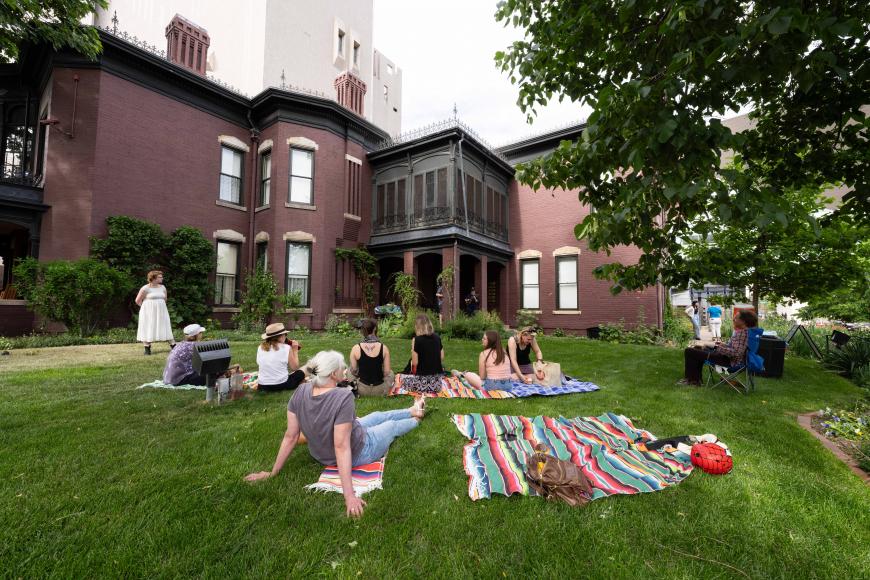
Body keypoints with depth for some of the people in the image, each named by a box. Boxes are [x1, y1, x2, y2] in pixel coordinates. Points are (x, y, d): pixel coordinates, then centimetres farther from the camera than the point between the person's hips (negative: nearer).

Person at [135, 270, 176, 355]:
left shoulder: (162, 287, 7)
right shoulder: (145, 288, -9)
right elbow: (138, 301, -4)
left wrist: (160, 305, 14)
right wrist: (147, 307, 3)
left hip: (161, 312, 4)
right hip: (149, 313, -4)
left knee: (166, 328, 4)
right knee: (148, 329, 1)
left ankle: (173, 346, 4)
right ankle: (147, 349, 10)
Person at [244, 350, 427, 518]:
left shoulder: (300, 392, -21)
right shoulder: (343, 396, -39)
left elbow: (290, 437, -16)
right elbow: (342, 447, -37)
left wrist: (273, 473, -4)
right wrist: (349, 495, -33)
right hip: (356, 454, -5)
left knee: (377, 416, 28)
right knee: (392, 425, 24)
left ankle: (412, 411, 55)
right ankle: (415, 419, 58)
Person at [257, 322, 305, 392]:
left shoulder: (260, 348, -1)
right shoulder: (286, 348, -13)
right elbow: (295, 368, -6)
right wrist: (295, 350, 4)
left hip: (262, 386, 4)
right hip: (281, 385, -3)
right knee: (300, 373, 23)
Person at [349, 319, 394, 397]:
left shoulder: (356, 348, -11)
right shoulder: (383, 348, -11)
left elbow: (353, 372, -2)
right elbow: (386, 372, -6)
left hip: (363, 391, 0)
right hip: (380, 391, 0)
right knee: (391, 373, 32)